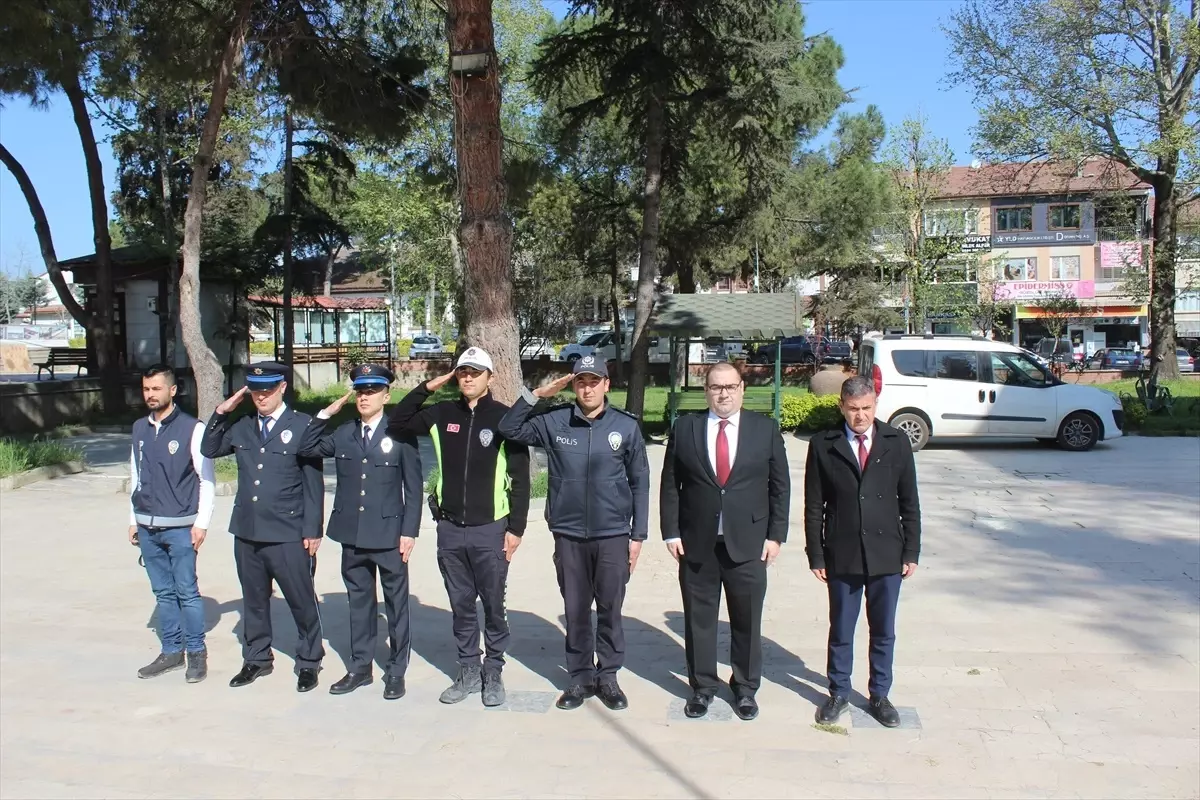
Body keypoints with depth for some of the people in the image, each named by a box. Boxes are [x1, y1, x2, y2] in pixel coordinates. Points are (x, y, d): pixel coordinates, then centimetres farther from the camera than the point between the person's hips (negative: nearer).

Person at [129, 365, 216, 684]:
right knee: (163, 593, 12)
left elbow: (207, 480, -7)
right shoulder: (139, 429, 8)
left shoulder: (192, 428, -8)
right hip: (147, 528, 5)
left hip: (180, 528, -5)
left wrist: (201, 523, -10)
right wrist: (134, 520, 14)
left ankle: (197, 653, 12)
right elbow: (135, 476, 15)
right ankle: (171, 652, 22)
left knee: (187, 592, -1)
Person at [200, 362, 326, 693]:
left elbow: (314, 483, -6)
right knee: (254, 600, 17)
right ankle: (256, 659, 34)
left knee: (302, 602, 4)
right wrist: (221, 413, 2)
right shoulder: (241, 426, 8)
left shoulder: (302, 425, -6)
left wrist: (312, 530, -9)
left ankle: (308, 662, 21)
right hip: (247, 531, 5)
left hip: (288, 534, -5)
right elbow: (209, 450, 16)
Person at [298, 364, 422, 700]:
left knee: (396, 603, 6)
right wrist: (326, 414, -1)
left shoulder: (400, 434, -4)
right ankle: (360, 667, 26)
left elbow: (413, 486, -4)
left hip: (389, 534, -4)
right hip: (352, 534, 4)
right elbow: (307, 449, 6)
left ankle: (396, 671, 18)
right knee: (359, 601, 14)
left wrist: (409, 531, -9)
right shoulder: (343, 434, 8)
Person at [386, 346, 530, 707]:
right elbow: (396, 424, 6)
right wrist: (426, 388, -4)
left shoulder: (504, 417, -6)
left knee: (493, 605, 7)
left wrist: (516, 528, -7)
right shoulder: (442, 414, 4)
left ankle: (493, 672, 22)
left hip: (490, 530, -3)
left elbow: (520, 477, -5)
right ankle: (468, 672, 26)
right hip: (449, 529, 3)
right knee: (461, 606, 13)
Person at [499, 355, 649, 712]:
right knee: (576, 610, 11)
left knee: (610, 609, 9)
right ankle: (580, 676, 24)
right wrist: (537, 394, -11)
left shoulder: (626, 426, -4)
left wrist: (638, 534, 0)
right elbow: (509, 428, 0)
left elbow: (639, 483, 1)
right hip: (568, 535, 1)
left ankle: (607, 675, 24)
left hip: (613, 534, -1)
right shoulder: (553, 421, -1)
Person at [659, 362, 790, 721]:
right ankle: (702, 687, 26)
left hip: (748, 544, 0)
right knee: (698, 620, 10)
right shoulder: (684, 428, 3)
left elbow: (780, 486, 4)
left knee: (747, 621, 9)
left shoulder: (765, 429, 2)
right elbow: (670, 485, 4)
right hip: (696, 543, 0)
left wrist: (775, 535, -1)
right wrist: (671, 533, -3)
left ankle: (745, 688, 27)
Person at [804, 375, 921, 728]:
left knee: (884, 632, 13)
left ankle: (880, 695, 30)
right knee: (840, 631, 11)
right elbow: (814, 506, -1)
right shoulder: (823, 445, -3)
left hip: (887, 555, 1)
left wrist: (911, 551, 2)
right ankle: (839, 692, 29)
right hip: (842, 556, -1)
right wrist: (816, 555, -3)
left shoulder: (897, 442, 1)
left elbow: (909, 501, 4)